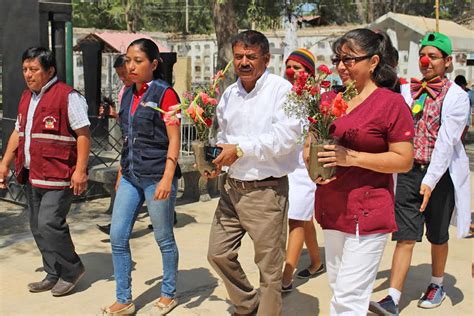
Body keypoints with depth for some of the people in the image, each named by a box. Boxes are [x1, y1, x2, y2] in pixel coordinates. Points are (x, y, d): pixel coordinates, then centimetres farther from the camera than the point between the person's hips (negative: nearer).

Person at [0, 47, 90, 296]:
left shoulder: (67, 96, -11)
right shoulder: (26, 97, 15)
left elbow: (83, 134, -14)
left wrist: (80, 170, -19)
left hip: (57, 175, -8)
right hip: (32, 175, 9)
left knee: (49, 224, -11)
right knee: (37, 227, 11)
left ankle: (72, 270, 10)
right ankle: (54, 275, 24)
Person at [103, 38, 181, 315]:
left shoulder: (165, 93, -9)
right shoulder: (128, 94, 11)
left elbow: (174, 139, -13)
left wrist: (167, 178, -20)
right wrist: (122, 172, 16)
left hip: (156, 177, -7)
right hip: (131, 176, 7)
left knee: (164, 239, 7)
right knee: (118, 237, 5)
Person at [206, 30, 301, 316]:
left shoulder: (282, 89, -11)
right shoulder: (229, 94, 11)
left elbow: (286, 137, -21)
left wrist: (240, 149, -20)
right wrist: (216, 158, 3)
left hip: (266, 190, -7)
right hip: (232, 186, 7)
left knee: (269, 267, 4)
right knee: (218, 253, 13)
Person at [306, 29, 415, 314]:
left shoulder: (391, 102, -9)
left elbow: (404, 161, -12)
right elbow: (309, 145, 16)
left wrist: (352, 157, -21)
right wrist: (312, 164, -7)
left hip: (368, 213, -7)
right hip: (333, 209, 7)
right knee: (338, 289, 19)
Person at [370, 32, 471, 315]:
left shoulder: (456, 96, -7)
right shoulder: (410, 92, 6)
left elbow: (446, 141, -16)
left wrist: (430, 180, -23)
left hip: (440, 174, -2)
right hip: (410, 171, 3)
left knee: (438, 236, 14)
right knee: (405, 236, -2)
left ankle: (437, 285, 36)